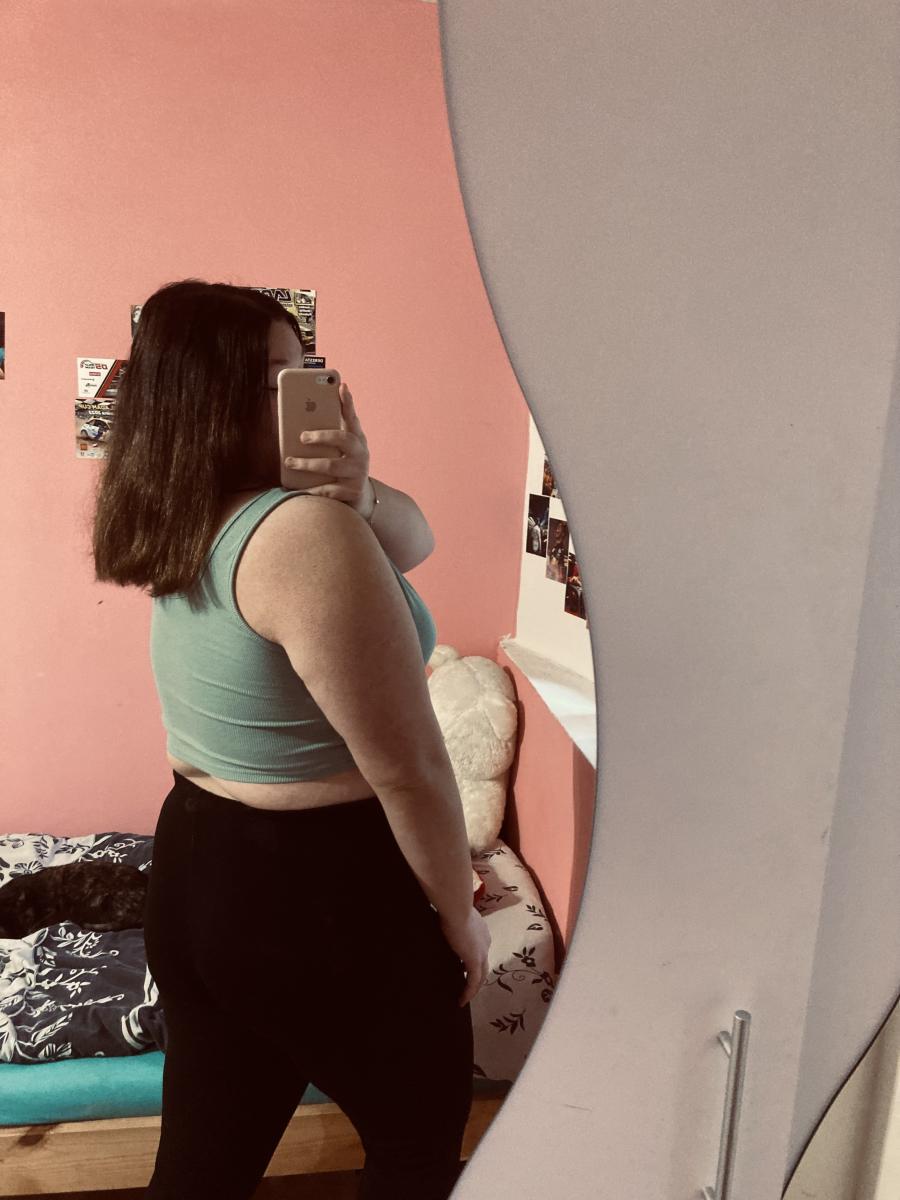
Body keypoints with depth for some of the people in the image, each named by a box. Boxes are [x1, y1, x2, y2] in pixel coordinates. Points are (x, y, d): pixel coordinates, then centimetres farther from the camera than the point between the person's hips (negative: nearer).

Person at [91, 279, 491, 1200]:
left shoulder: (189, 525, 3)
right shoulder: (306, 531, -25)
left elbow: (413, 542, 7)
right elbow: (409, 769, -22)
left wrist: (359, 494, -14)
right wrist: (459, 916, -7)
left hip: (192, 869, 8)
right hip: (321, 892, -8)